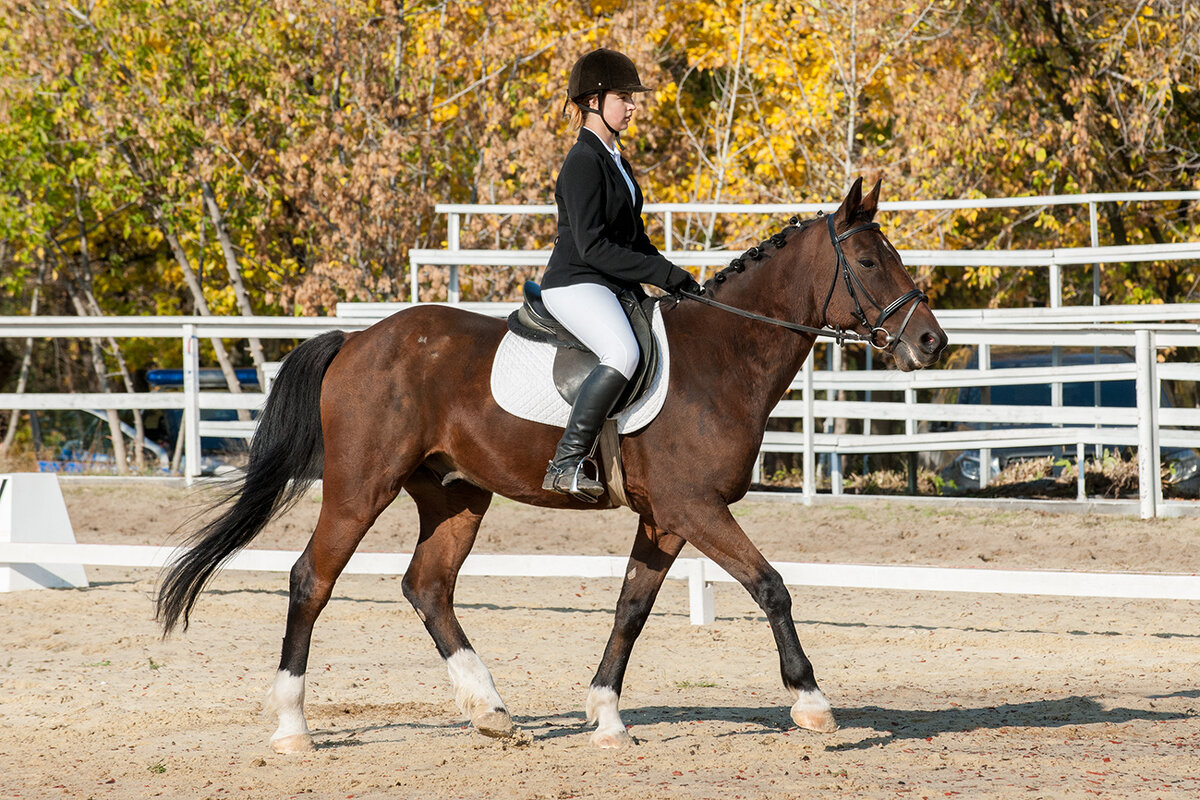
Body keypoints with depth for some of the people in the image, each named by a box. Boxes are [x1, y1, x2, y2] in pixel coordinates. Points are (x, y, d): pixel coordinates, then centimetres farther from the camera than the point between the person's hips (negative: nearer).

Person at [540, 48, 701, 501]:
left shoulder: (614, 159, 18)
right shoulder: (584, 162, -13)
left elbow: (632, 237, 25)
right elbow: (592, 246, -20)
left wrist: (671, 278, 11)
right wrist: (663, 273, -20)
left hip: (617, 288, 11)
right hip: (575, 285, -11)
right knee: (623, 353, -35)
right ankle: (566, 464, -36)